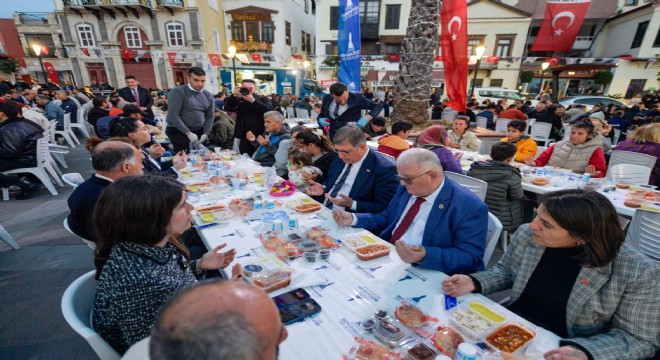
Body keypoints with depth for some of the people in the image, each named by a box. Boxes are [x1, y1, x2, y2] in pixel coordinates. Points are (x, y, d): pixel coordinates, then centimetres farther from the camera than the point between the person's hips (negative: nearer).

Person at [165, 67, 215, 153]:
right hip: (179, 132, -5)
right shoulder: (177, 92, -11)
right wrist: (188, 133, -19)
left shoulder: (208, 95, 7)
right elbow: (173, 115, -17)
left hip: (199, 131, 5)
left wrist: (205, 134, -6)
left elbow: (210, 116, 7)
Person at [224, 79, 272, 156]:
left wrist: (252, 100, -22)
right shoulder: (239, 100, 12)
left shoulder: (263, 99, 5)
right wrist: (234, 95, -18)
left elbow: (268, 110, -15)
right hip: (243, 138, 3)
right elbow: (227, 107, -3)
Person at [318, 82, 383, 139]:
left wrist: (366, 118, -23)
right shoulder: (327, 99, -1)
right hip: (331, 139, 4)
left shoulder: (356, 97, -11)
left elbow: (379, 106, -8)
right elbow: (321, 115, 14)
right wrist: (320, 120, -10)